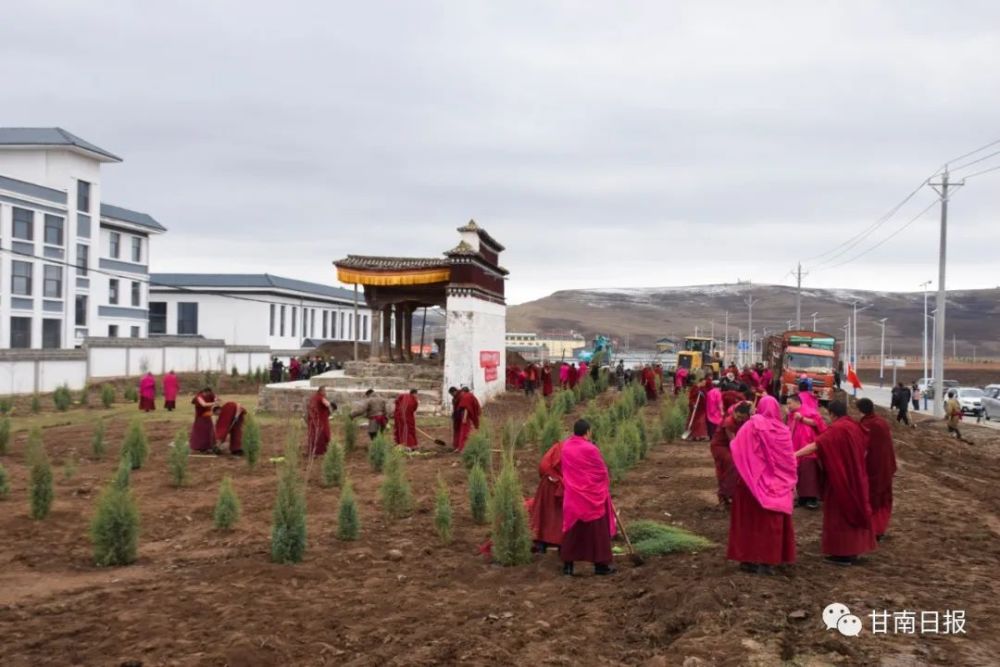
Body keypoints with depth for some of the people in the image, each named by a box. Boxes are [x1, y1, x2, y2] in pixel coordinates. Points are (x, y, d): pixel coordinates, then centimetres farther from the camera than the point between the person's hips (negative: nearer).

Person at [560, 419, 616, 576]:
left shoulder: (565, 447, -1)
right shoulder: (590, 449, -18)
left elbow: (565, 470, 7)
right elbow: (602, 472, -7)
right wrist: (606, 485, 12)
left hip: (573, 496, 5)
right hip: (592, 495, -5)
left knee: (572, 529, 12)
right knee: (597, 530, 6)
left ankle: (567, 564, 12)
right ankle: (600, 565, 12)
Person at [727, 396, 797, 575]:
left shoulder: (751, 427, -9)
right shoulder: (783, 430, -4)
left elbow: (735, 449, -7)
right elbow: (790, 460, 1)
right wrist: (792, 482, 11)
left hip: (752, 484, -1)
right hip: (775, 484, 1)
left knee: (750, 520, 8)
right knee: (771, 522, 8)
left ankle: (749, 559, 10)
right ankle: (767, 561, 8)